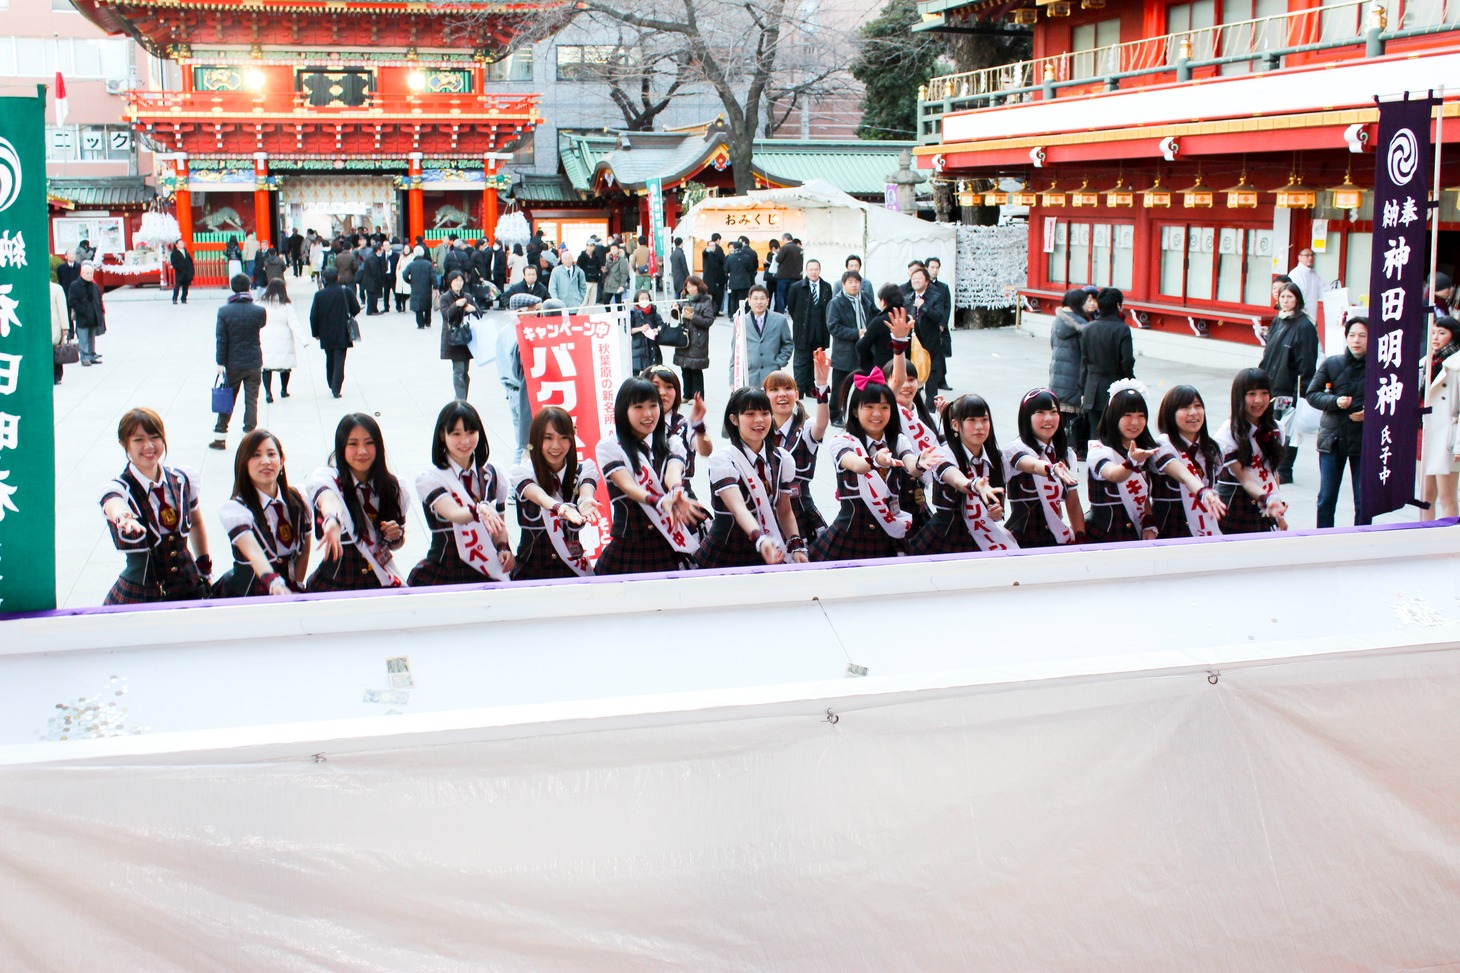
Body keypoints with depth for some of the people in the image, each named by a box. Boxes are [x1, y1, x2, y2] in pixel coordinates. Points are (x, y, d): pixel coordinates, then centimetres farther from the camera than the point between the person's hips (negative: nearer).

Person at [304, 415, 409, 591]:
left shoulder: (392, 487, 4)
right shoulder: (328, 477, -7)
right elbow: (327, 497, -34)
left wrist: (395, 536, -5)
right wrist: (332, 519, -55)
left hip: (382, 583, 1)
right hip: (333, 585, -1)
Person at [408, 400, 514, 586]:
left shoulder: (492, 474, 8)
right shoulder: (429, 479, -6)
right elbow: (453, 514, -24)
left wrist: (503, 548, -5)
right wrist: (481, 509, -44)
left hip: (488, 575, 4)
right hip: (442, 577, -3)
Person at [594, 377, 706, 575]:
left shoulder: (672, 443, 9)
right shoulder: (609, 446, -1)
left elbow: (673, 472, -12)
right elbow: (627, 485, -16)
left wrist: (676, 492, -37)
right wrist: (660, 501, -36)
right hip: (629, 549, -2)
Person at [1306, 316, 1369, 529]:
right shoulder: (1331, 364, 0)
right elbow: (1311, 394, 3)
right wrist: (1335, 401, -13)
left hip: (1364, 442, -2)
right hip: (1332, 439, 2)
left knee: (1363, 503, 4)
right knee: (1326, 498, 9)